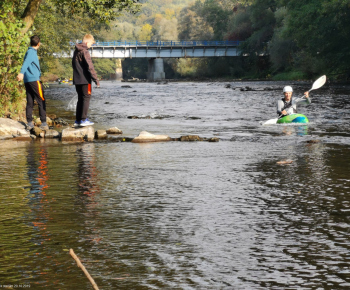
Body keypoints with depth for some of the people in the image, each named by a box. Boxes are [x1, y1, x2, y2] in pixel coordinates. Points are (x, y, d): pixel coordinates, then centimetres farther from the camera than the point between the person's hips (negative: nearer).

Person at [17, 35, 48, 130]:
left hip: (27, 80, 9)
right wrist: (21, 73, -41)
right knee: (41, 101, -6)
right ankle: (44, 123, -9)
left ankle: (29, 123, 5)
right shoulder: (32, 52, -8)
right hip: (34, 79, -9)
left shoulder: (29, 52, 19)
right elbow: (26, 62, -25)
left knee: (30, 102, 7)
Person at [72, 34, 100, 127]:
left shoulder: (76, 51, 14)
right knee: (86, 98, -4)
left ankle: (78, 120, 13)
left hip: (77, 80, 8)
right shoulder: (84, 52, -13)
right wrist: (96, 80, -15)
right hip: (84, 80, -8)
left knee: (80, 99, 13)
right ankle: (83, 119, -9)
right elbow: (90, 67, -17)